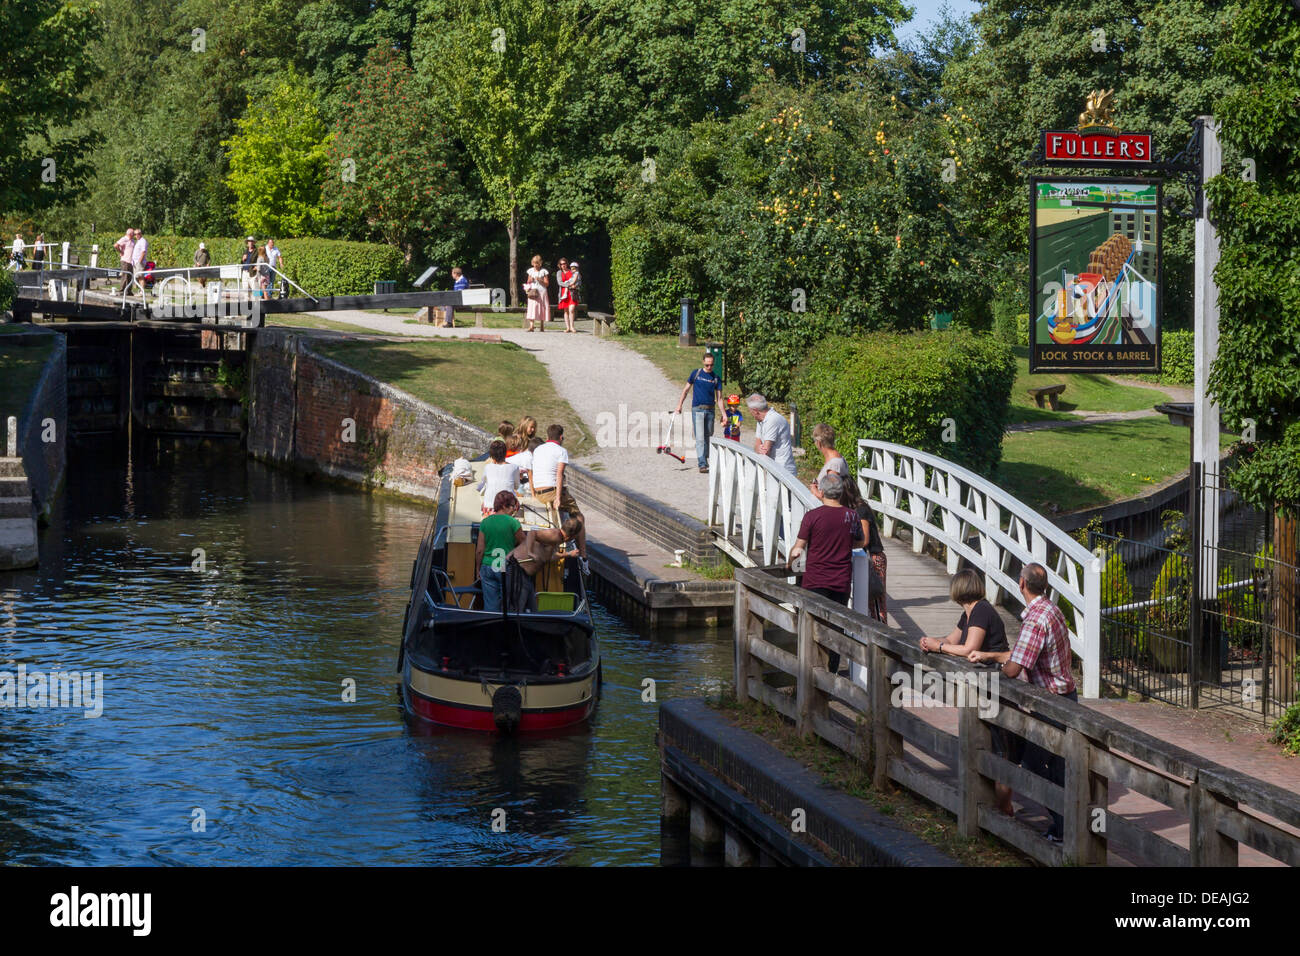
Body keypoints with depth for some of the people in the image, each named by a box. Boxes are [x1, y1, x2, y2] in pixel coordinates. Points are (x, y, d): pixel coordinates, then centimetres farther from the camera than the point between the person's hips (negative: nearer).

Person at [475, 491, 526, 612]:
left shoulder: (485, 522, 3)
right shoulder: (513, 522, -8)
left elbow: (479, 550, 5)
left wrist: (478, 570, 14)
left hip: (488, 567, 3)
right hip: (507, 568, -3)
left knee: (490, 606, 5)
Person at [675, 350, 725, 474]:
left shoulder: (716, 379, 8)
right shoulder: (696, 374, 3)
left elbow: (719, 397, 9)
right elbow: (686, 390, 10)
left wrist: (723, 413, 0)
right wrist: (679, 405, 5)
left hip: (710, 411, 3)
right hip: (697, 410, -3)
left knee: (708, 437, 9)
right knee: (700, 438, -10)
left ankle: (704, 459, 22)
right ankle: (702, 464, -15)